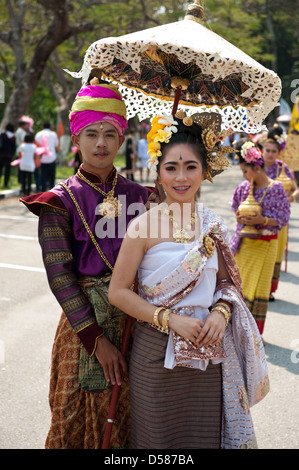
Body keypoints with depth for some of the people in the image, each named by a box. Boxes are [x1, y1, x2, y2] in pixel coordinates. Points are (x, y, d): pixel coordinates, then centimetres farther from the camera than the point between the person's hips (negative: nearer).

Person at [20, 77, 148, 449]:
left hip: (135, 321, 3)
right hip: (84, 322, -3)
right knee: (79, 420, 7)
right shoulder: (60, 202, -5)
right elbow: (59, 275, -11)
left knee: (127, 421, 13)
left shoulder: (138, 195, 4)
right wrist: (97, 339, -15)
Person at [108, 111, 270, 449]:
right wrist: (169, 319, -17)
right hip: (157, 354, -4)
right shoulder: (144, 227, -12)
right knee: (159, 436, 9)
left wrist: (221, 312, -8)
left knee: (208, 435, 14)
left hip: (207, 354, 4)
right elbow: (118, 292, -9)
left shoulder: (213, 225, 2)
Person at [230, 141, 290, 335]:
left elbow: (282, 219, -10)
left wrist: (261, 220, -25)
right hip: (244, 242, 5)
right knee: (238, 281, 8)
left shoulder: (276, 188, -11)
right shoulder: (244, 187, 3)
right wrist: (240, 217, -8)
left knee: (259, 286, 2)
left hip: (264, 244, -4)